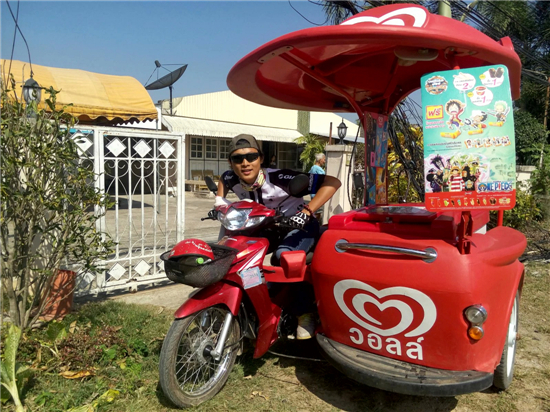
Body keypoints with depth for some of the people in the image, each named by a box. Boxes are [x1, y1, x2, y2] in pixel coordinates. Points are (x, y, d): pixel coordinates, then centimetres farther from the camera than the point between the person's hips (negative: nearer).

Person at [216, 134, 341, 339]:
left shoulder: (279, 178, -33)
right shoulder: (232, 179, -15)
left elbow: (332, 182, -36)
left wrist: (307, 211, -44)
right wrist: (219, 201, 0)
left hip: (299, 226, -6)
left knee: (282, 256, -35)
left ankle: (305, 312, -18)